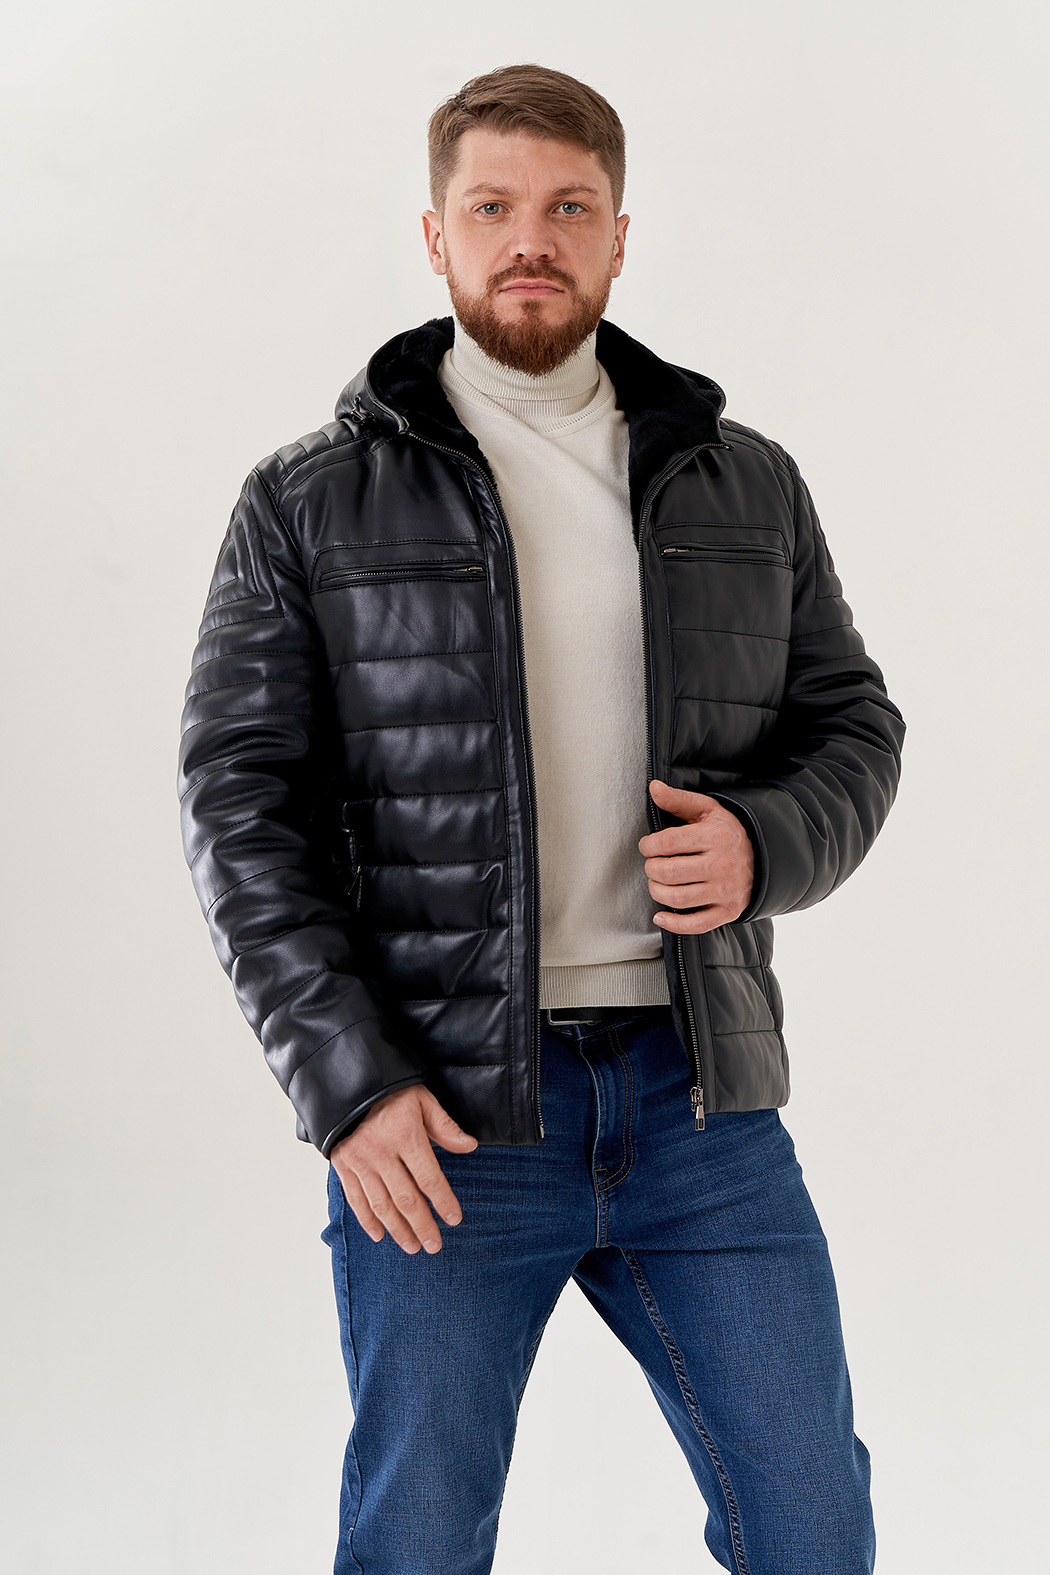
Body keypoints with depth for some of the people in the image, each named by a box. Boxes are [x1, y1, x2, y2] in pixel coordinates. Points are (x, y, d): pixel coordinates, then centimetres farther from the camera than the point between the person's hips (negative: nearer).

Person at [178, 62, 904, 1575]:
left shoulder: (750, 487, 10)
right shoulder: (308, 504, 1)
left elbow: (852, 726, 14)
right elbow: (241, 804, -2)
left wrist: (762, 845, -9)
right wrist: (347, 1079, -13)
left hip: (700, 1093, 2)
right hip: (436, 1114, -2)